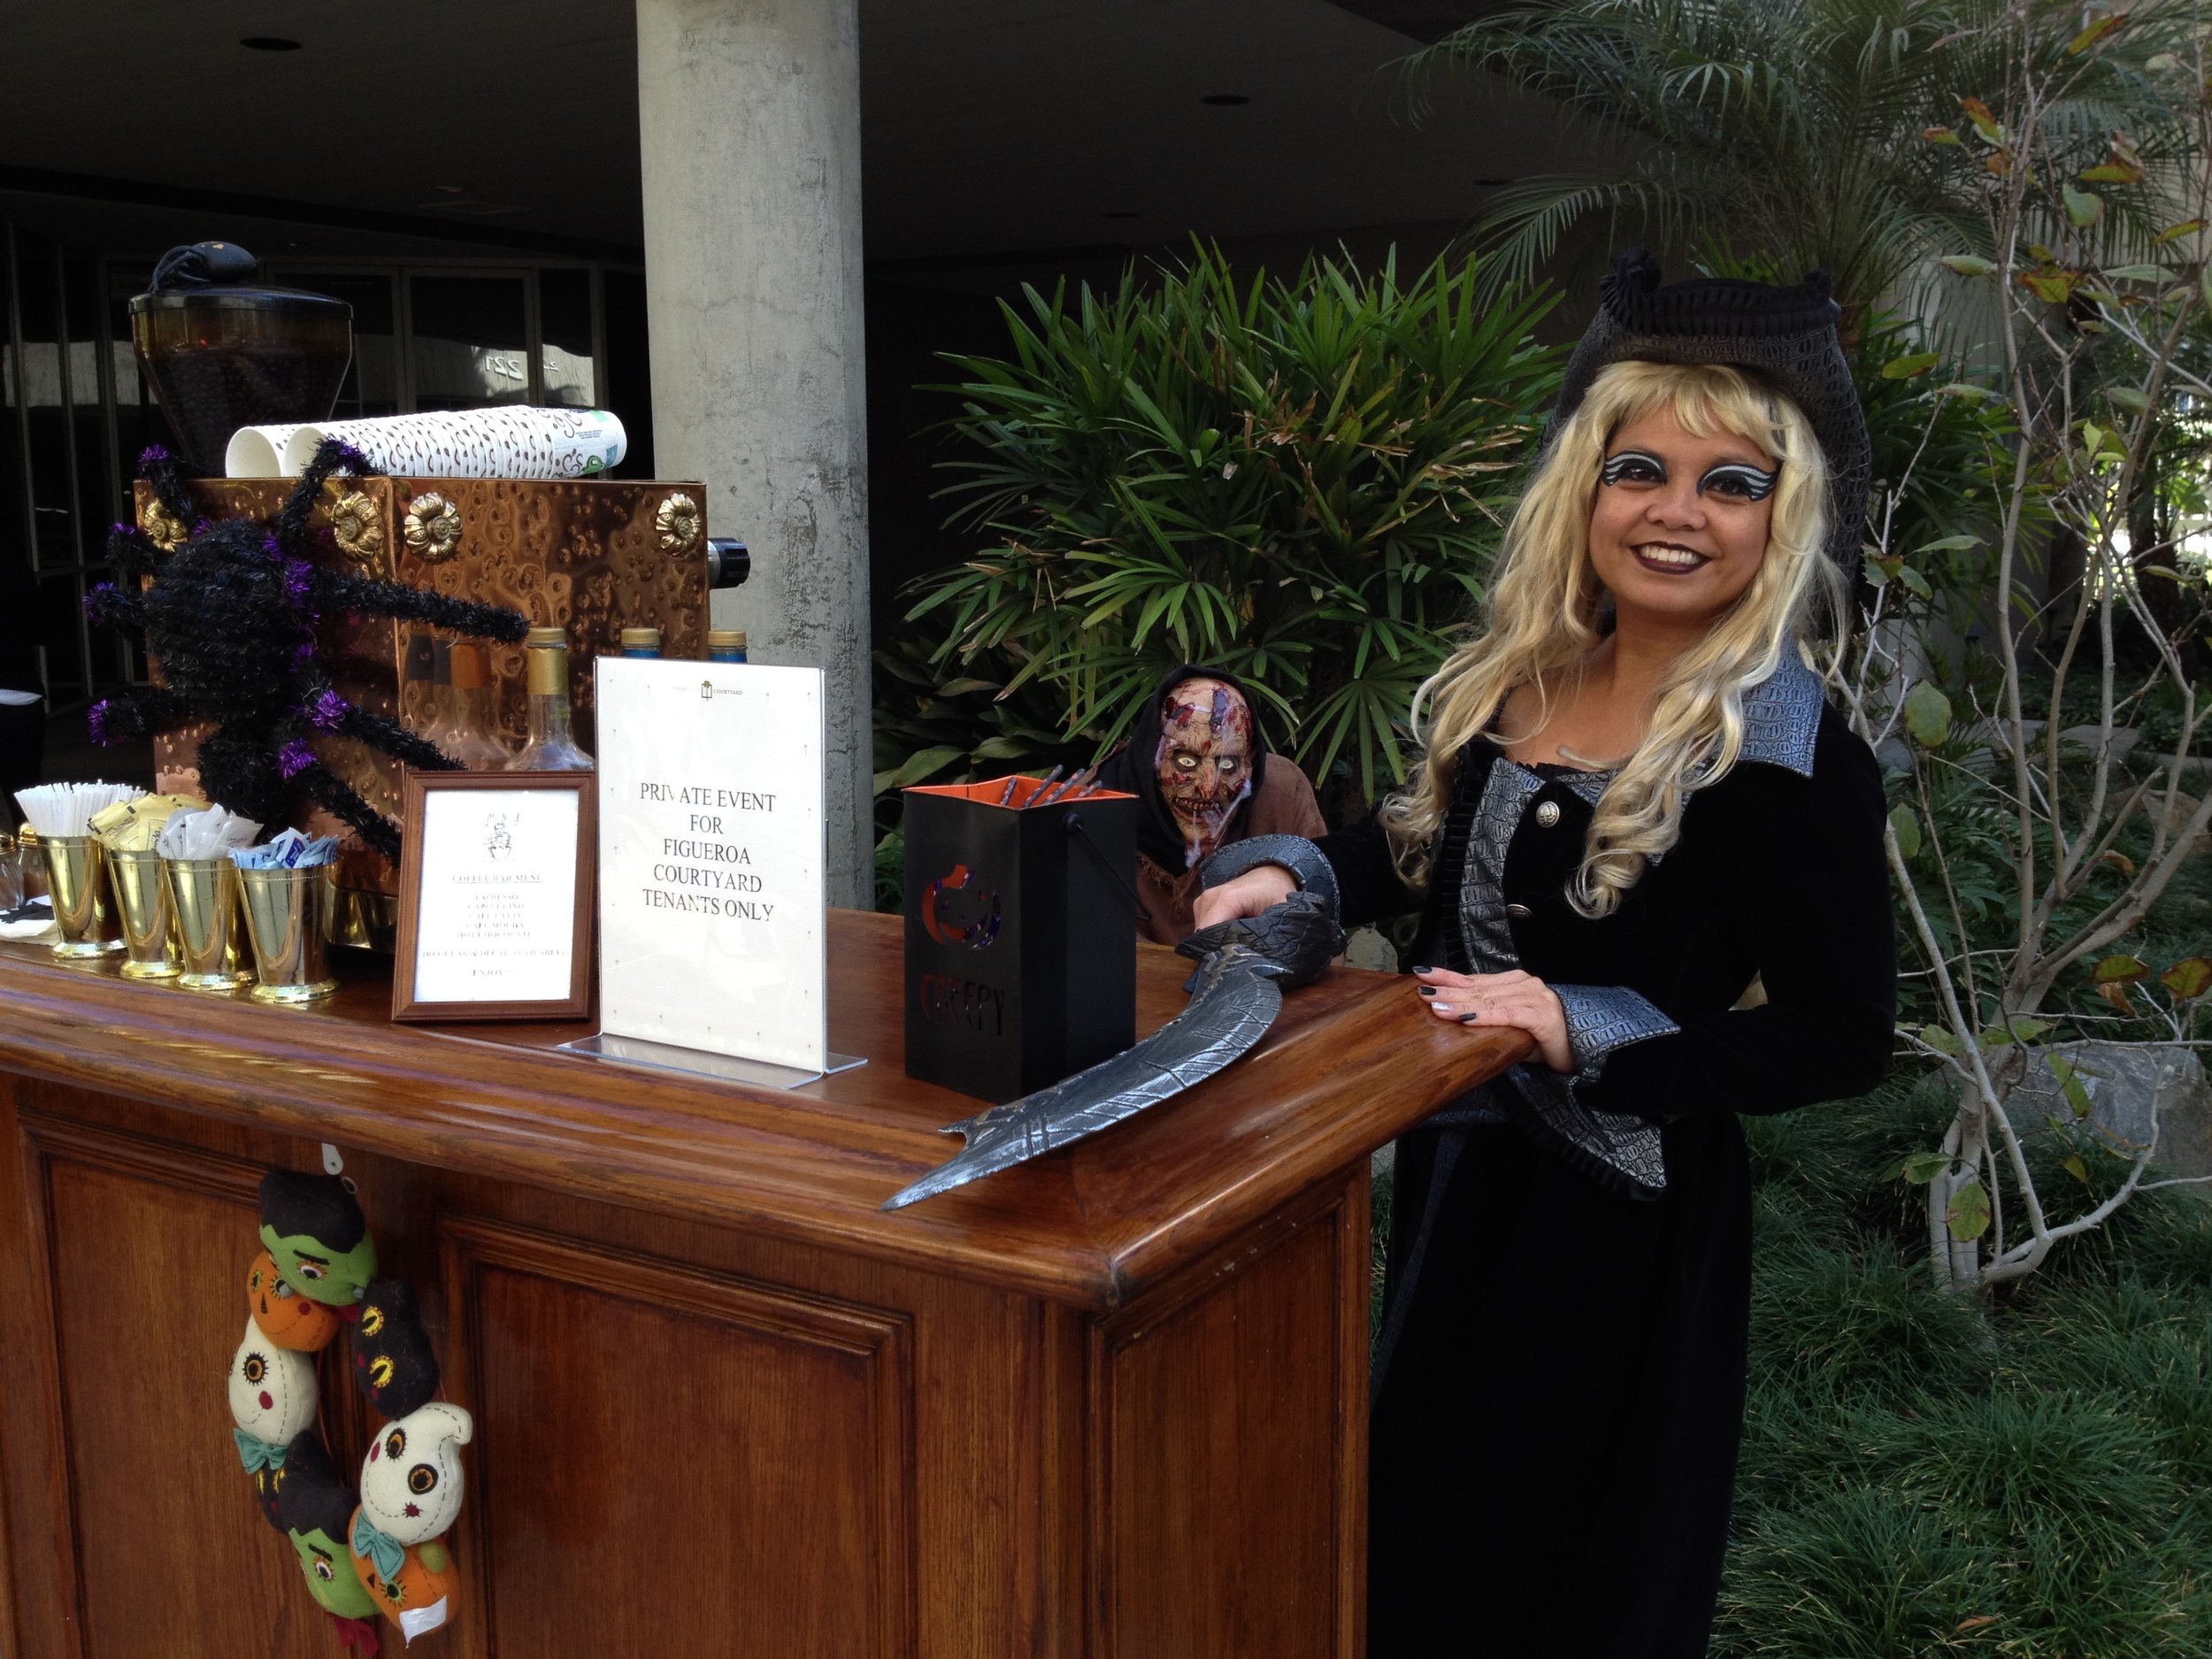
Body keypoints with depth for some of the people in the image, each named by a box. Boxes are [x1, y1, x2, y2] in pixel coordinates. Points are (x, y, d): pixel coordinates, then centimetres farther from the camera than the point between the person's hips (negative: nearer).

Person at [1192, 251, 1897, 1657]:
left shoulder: (1793, 760, -18)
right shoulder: (1525, 679, 0)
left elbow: (1843, 1040, -16)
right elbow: (1436, 847, 14)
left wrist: (1587, 1032, -25)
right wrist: (1293, 874, -5)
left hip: (1624, 1215, -6)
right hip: (1457, 1160, 6)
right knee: (1422, 1512, 24)